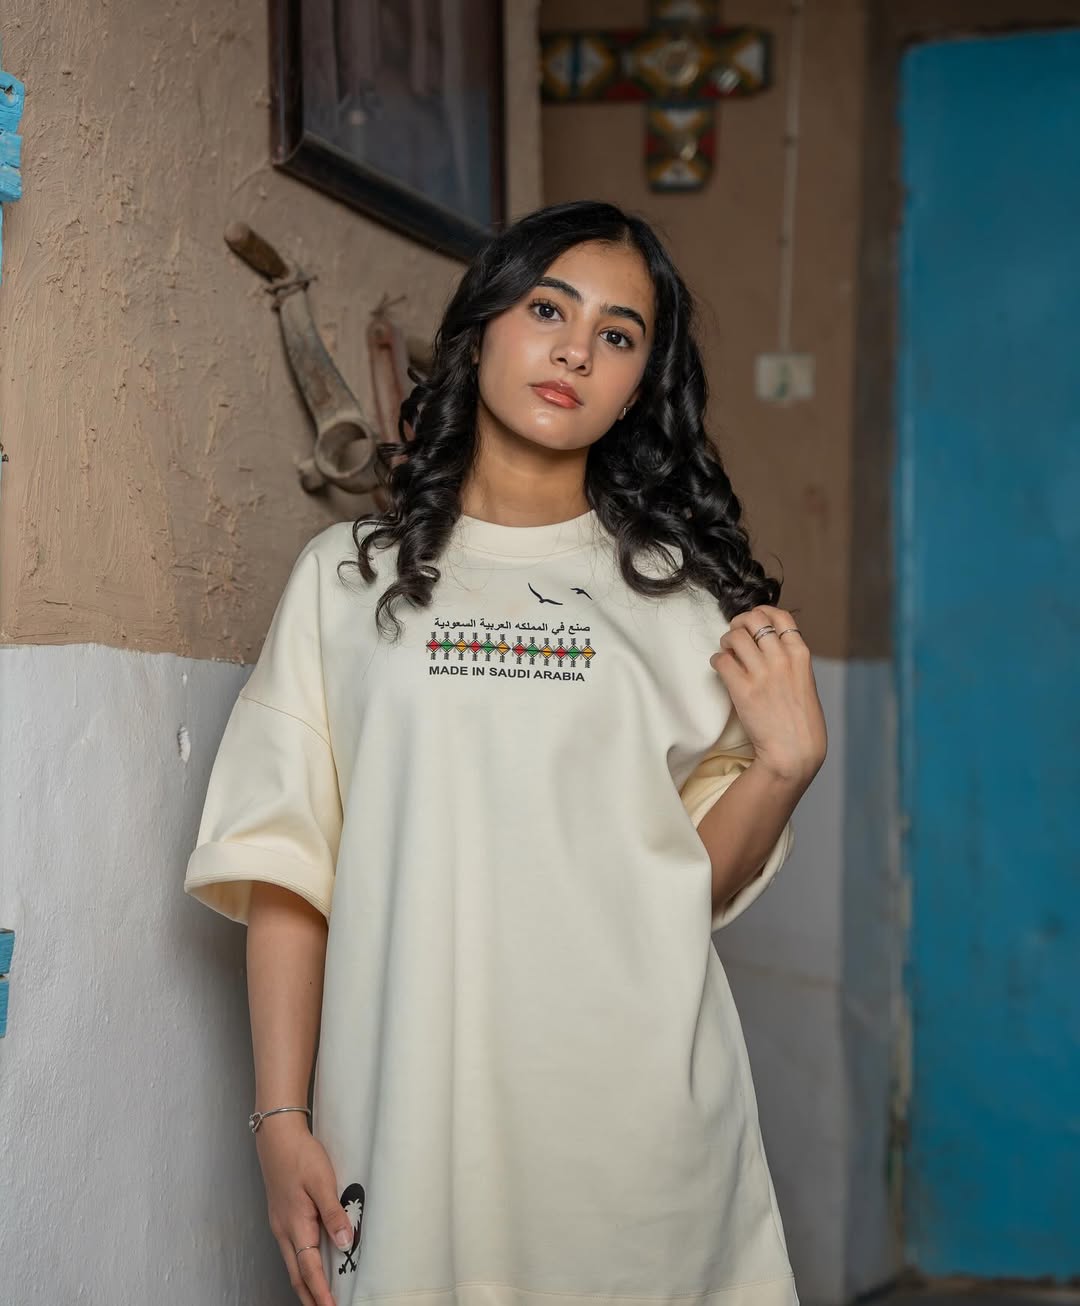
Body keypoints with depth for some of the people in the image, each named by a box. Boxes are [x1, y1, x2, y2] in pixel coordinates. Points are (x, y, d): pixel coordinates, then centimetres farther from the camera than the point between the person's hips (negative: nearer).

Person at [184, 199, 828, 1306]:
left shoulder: (681, 590, 10)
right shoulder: (348, 576, 7)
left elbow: (706, 882, 9)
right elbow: (284, 870, 3)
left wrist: (784, 765, -9)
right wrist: (281, 1119, -4)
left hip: (643, 1122, 1)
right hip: (415, 1114, -1)